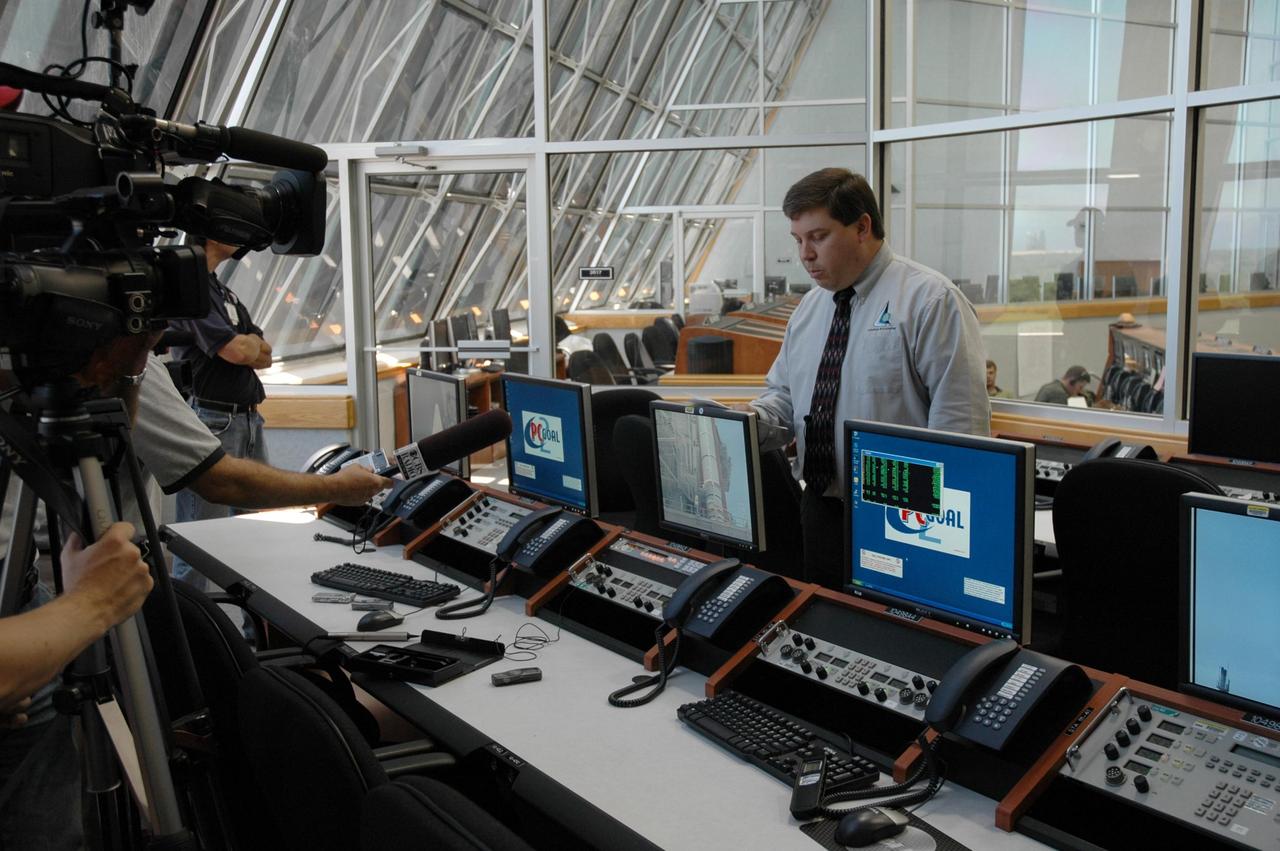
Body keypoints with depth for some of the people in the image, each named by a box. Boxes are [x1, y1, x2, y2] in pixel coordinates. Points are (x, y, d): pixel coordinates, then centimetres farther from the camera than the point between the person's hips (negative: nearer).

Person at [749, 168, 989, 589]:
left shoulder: (930, 301, -11)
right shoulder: (809, 307, 12)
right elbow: (783, 394, 20)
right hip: (818, 507, 6)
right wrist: (750, 418, -4)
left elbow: (959, 423, -15)